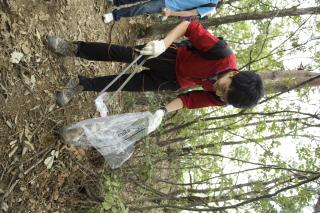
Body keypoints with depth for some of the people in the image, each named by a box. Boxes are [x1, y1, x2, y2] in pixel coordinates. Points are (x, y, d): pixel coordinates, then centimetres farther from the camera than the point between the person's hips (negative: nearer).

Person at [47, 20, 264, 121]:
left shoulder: (222, 98, -22)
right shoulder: (222, 53, -35)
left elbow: (191, 99, -10)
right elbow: (190, 27, -28)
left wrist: (163, 111, -17)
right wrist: (163, 43, -41)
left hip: (173, 82, 3)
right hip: (170, 56, -2)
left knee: (126, 84, 1)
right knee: (121, 53, -9)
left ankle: (82, 84, 22)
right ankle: (76, 48, 16)